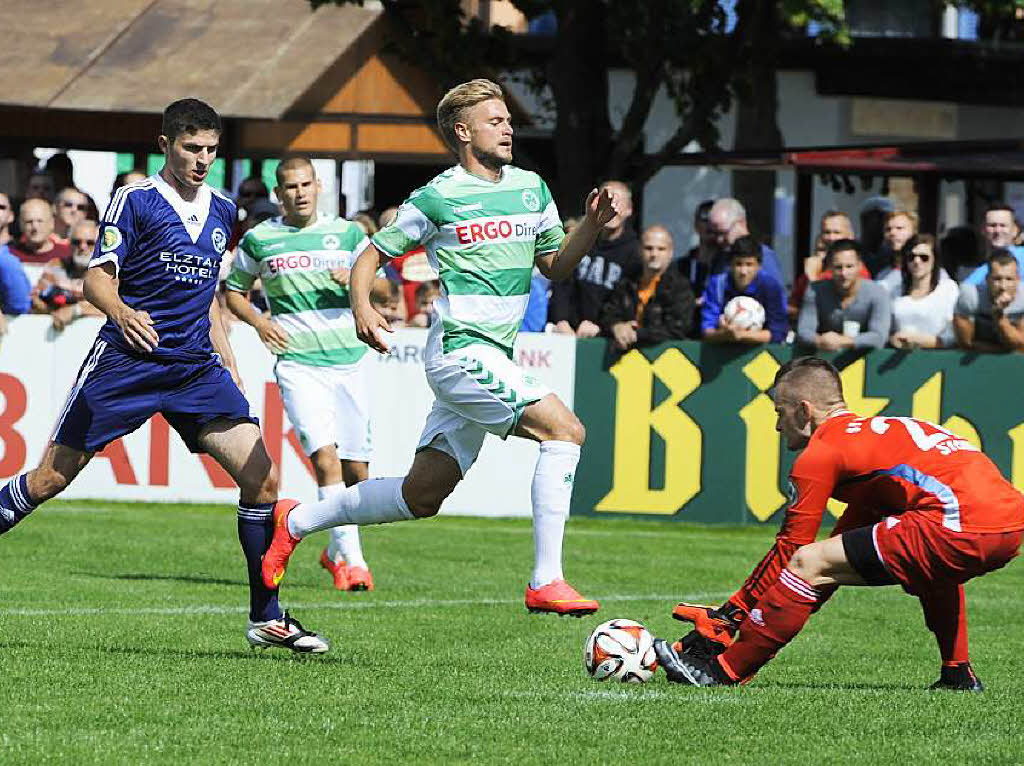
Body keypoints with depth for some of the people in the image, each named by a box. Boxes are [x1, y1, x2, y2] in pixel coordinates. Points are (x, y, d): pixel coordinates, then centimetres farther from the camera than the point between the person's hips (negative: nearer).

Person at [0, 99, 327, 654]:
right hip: (125, 359, -4)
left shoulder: (222, 211, 14)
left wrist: (225, 358, 19)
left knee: (262, 478, -9)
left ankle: (266, 617, -1)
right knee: (49, 480, -3)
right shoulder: (134, 201, -4)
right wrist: (122, 312, -30)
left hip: (196, 367, 4)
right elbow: (97, 279, -9)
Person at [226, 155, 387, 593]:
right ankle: (353, 560, -21)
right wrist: (259, 321, -2)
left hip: (349, 359, 3)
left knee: (356, 467, 4)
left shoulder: (347, 234, 9)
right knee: (325, 456, -20)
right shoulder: (259, 239, 6)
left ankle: (335, 552, 27)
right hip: (297, 363, -3)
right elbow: (234, 290, 17)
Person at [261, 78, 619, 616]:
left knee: (422, 495, 10)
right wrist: (362, 307, -17)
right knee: (565, 430, -21)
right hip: (460, 350, -8)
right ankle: (545, 582, -21)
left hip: (492, 357, 8)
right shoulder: (438, 198, -6)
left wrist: (592, 226, 2)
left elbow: (555, 266, 20)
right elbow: (372, 254, 1)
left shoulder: (531, 188, 13)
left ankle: (295, 522, 27)